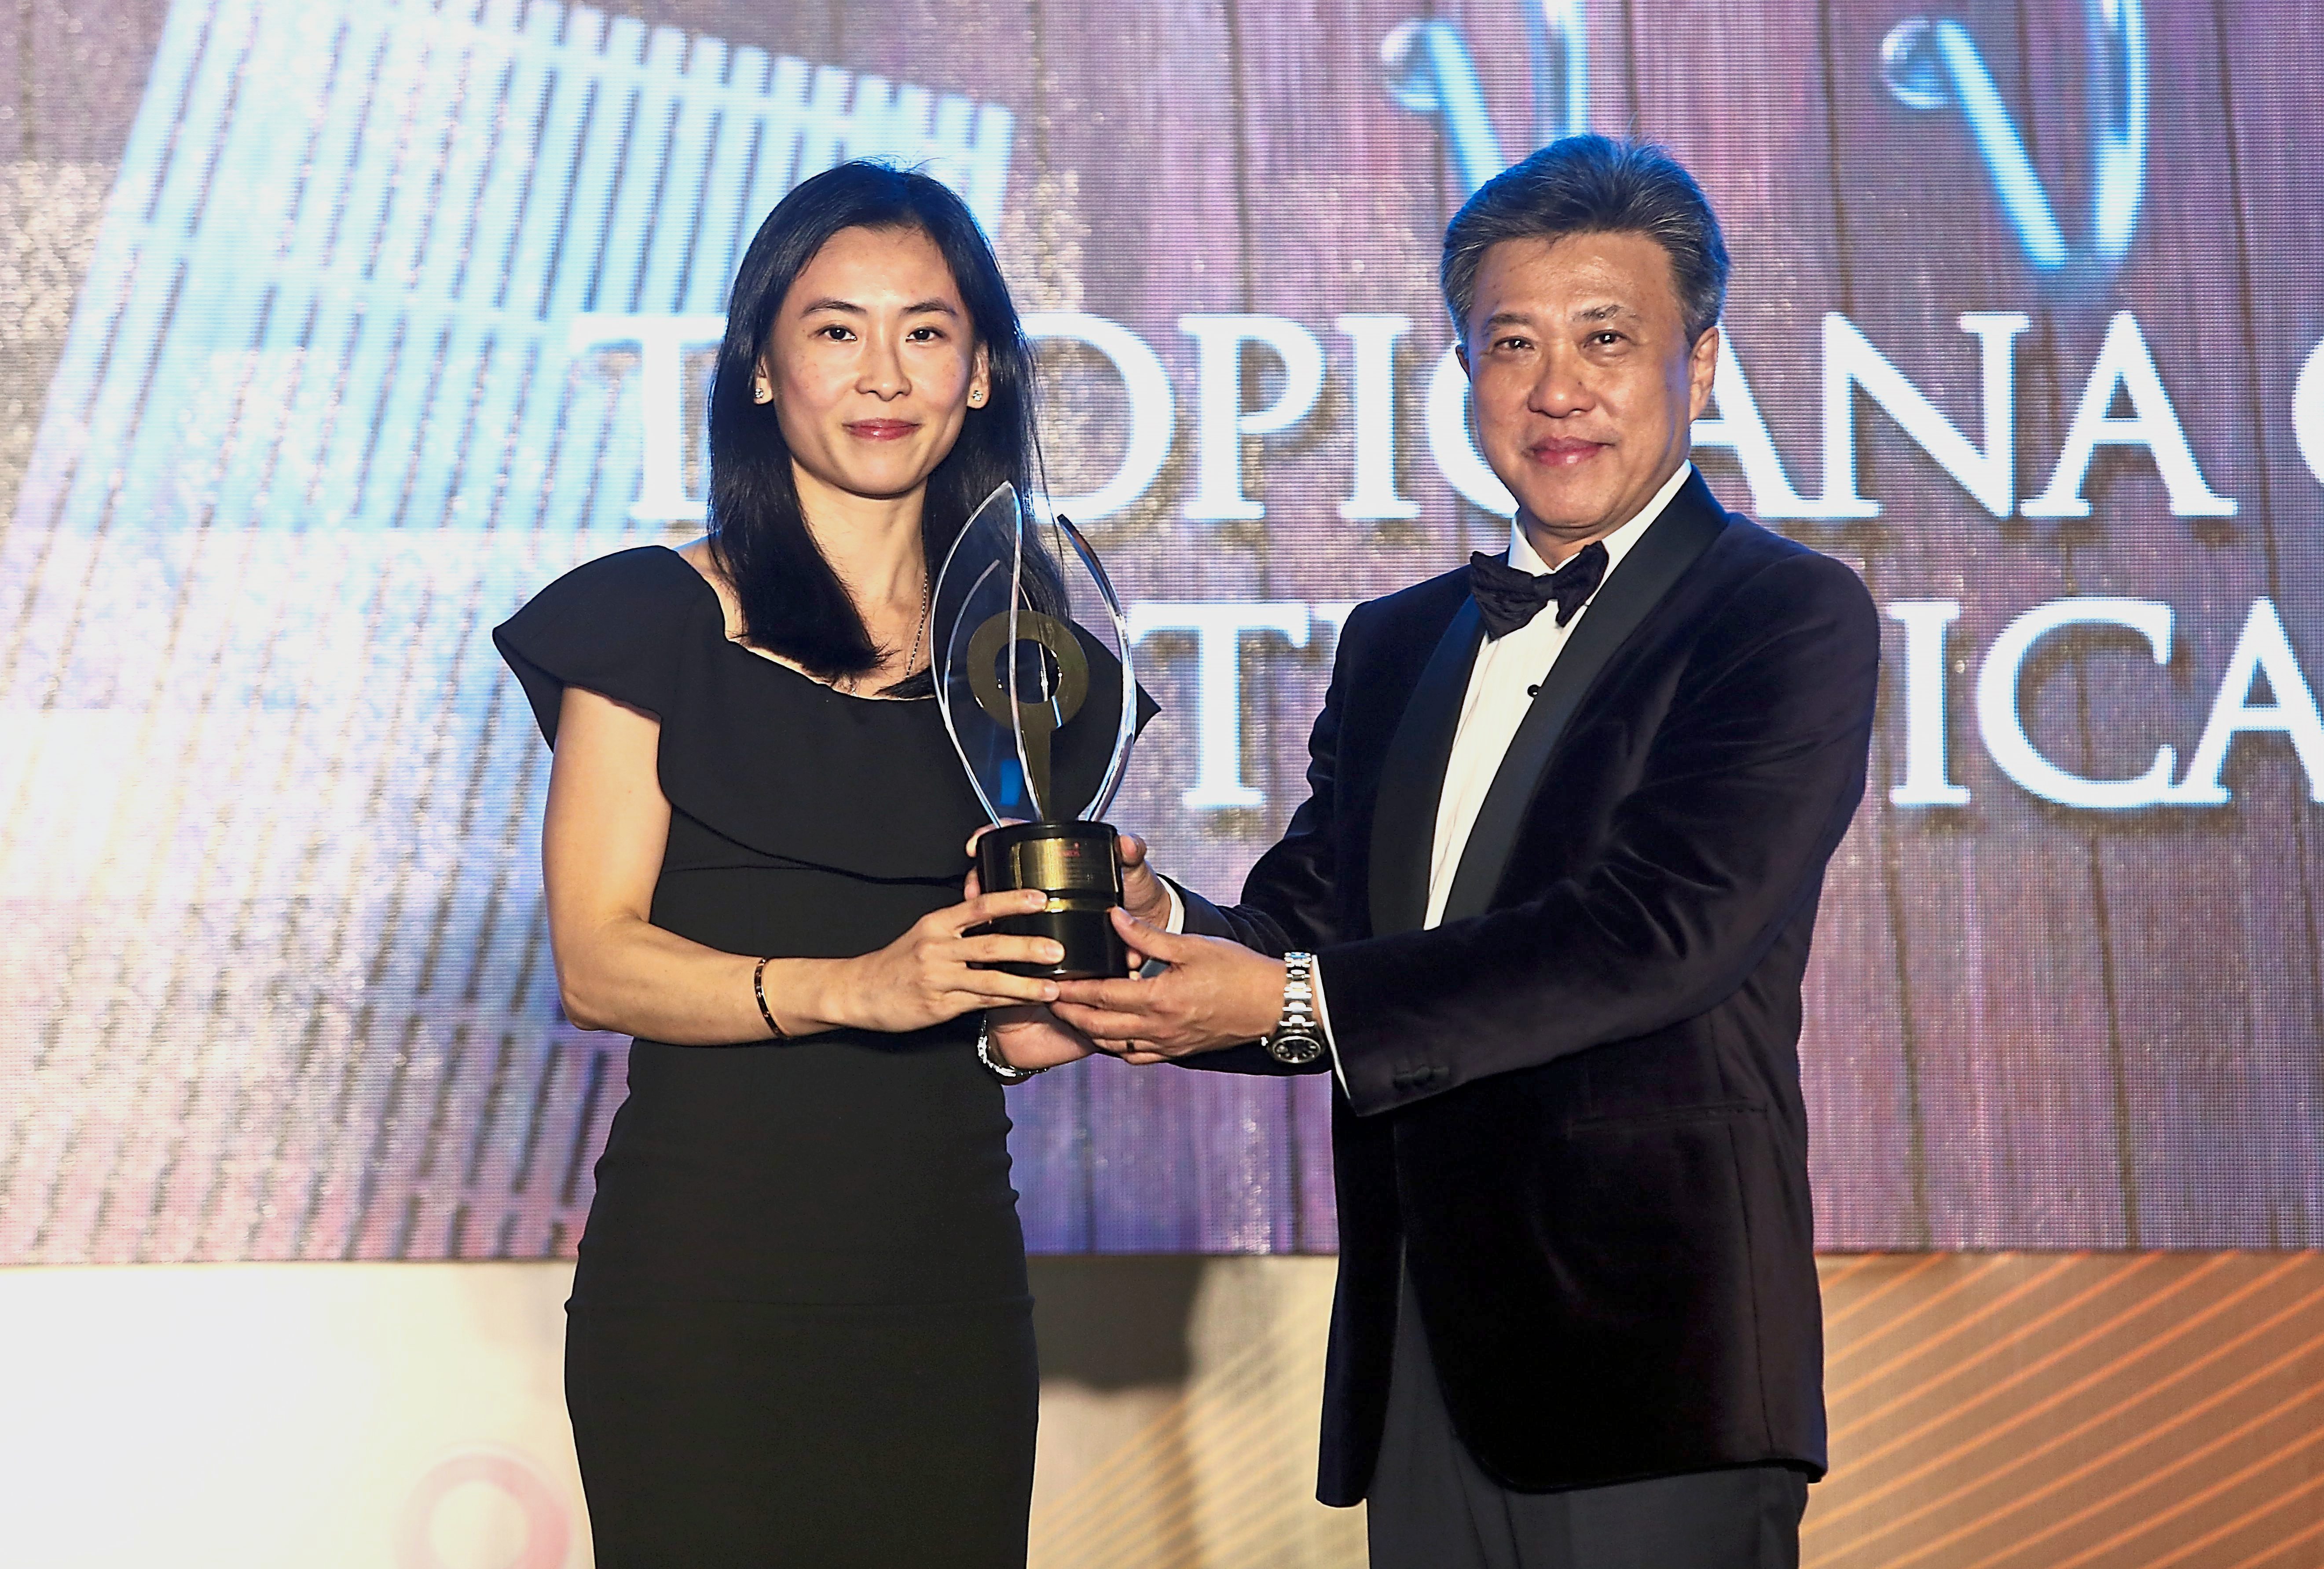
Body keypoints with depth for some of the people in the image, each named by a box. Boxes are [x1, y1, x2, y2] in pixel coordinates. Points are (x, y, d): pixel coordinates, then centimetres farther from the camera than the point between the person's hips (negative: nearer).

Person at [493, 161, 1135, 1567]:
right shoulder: (662, 619, -1)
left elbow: (1017, 1027, 13)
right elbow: (596, 962, -9)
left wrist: (1089, 939, -8)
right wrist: (851, 986, -22)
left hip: (952, 1278, 4)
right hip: (709, 1277, -3)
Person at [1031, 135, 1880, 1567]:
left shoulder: (1790, 617, -5)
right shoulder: (1398, 645, 17)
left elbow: (1659, 930, -17)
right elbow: (1299, 942, 11)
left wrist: (1293, 999, -20)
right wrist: (1155, 921, -12)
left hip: (1648, 1358, -6)